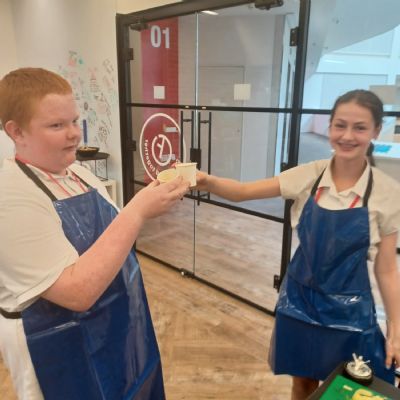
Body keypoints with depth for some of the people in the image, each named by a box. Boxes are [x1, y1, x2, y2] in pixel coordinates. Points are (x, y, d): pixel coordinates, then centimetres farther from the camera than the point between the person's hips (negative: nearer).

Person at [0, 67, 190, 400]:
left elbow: (114, 235, 9)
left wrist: (151, 201, -7)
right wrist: (138, 211, -33)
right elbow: (78, 291, -32)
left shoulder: (78, 172, 1)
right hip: (65, 356, -7)